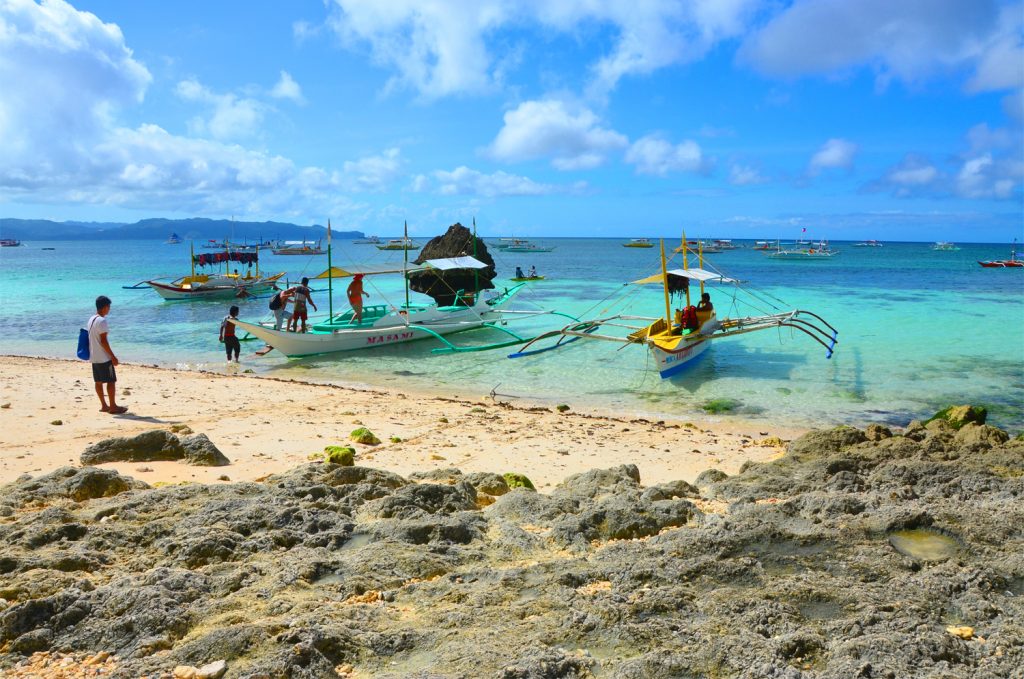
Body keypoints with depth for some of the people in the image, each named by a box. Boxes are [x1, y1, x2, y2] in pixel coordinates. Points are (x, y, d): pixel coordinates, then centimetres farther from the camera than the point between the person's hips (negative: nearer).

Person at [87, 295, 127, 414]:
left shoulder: (91, 320, 12)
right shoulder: (102, 321, -17)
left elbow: (93, 338, 16)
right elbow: (103, 341, -20)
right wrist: (113, 356, -16)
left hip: (94, 357, 9)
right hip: (104, 358, -9)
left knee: (99, 381, 11)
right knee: (111, 381, -3)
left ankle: (104, 405, 17)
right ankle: (113, 407, 0)